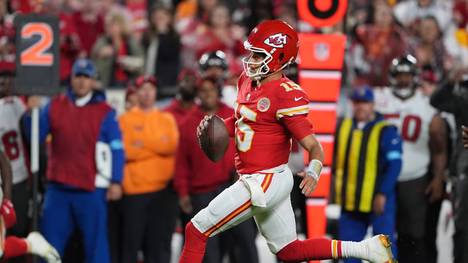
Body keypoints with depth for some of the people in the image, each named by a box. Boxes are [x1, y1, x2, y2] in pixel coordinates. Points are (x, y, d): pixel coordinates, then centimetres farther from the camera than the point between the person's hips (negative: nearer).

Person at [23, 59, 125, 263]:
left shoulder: (105, 112, 1)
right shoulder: (54, 106, 9)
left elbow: (116, 148, -1)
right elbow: (35, 136, 8)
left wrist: (115, 182, -8)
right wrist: (31, 114, -9)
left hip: (91, 189, -3)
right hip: (58, 187, 3)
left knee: (96, 243, -1)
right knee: (50, 243, 4)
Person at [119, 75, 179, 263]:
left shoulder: (167, 120, 14)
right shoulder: (125, 120, 6)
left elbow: (172, 144, -4)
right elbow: (124, 150, -8)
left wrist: (142, 144, -10)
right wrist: (156, 146, -7)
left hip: (163, 189, 2)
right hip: (134, 190, -2)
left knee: (160, 241, 2)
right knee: (131, 242, -1)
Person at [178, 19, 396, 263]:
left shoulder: (286, 96, -19)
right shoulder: (247, 81, 7)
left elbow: (314, 146, -20)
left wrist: (313, 172, -40)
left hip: (265, 182, -9)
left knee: (197, 230, -5)